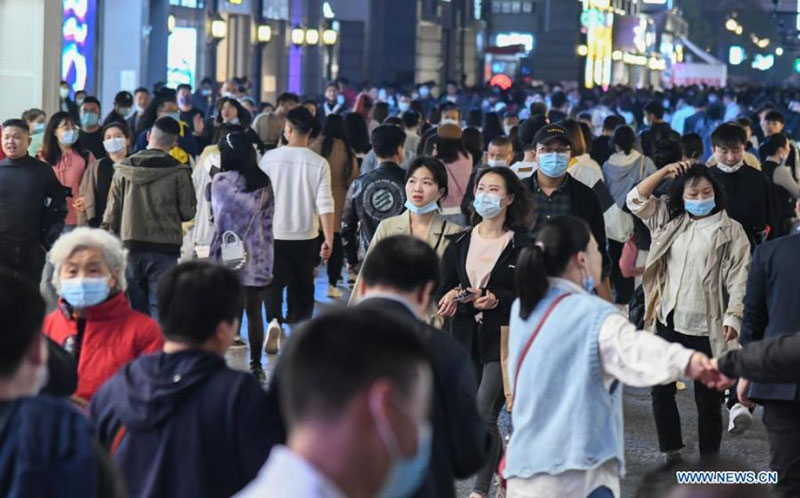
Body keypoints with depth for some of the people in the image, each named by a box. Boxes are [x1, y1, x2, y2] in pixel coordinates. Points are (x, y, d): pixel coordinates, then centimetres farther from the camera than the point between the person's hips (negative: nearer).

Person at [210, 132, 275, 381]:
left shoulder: (220, 181, -8)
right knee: (254, 313, 9)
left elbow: (217, 216, -1)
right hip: (257, 257, 3)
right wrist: (268, 258, 10)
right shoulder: (264, 184, 2)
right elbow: (268, 222, 5)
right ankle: (256, 365, 13)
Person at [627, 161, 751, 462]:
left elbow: (738, 277, -7)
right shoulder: (670, 221, 11)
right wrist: (664, 172, 3)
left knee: (707, 398, 3)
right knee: (661, 391, 10)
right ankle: (672, 454, 22)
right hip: (669, 322, 5)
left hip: (707, 327, -5)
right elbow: (636, 200, 11)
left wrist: (733, 316, -17)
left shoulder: (730, 231, -3)